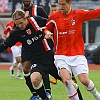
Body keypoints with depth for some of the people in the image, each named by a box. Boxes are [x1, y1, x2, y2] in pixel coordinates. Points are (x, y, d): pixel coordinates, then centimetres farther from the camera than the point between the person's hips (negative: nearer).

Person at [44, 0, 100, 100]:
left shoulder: (79, 14, 0)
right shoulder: (54, 17, 2)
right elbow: (46, 29, 16)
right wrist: (47, 33, -5)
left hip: (77, 55, 0)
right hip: (61, 56, 0)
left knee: (85, 80, -11)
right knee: (66, 80, -24)